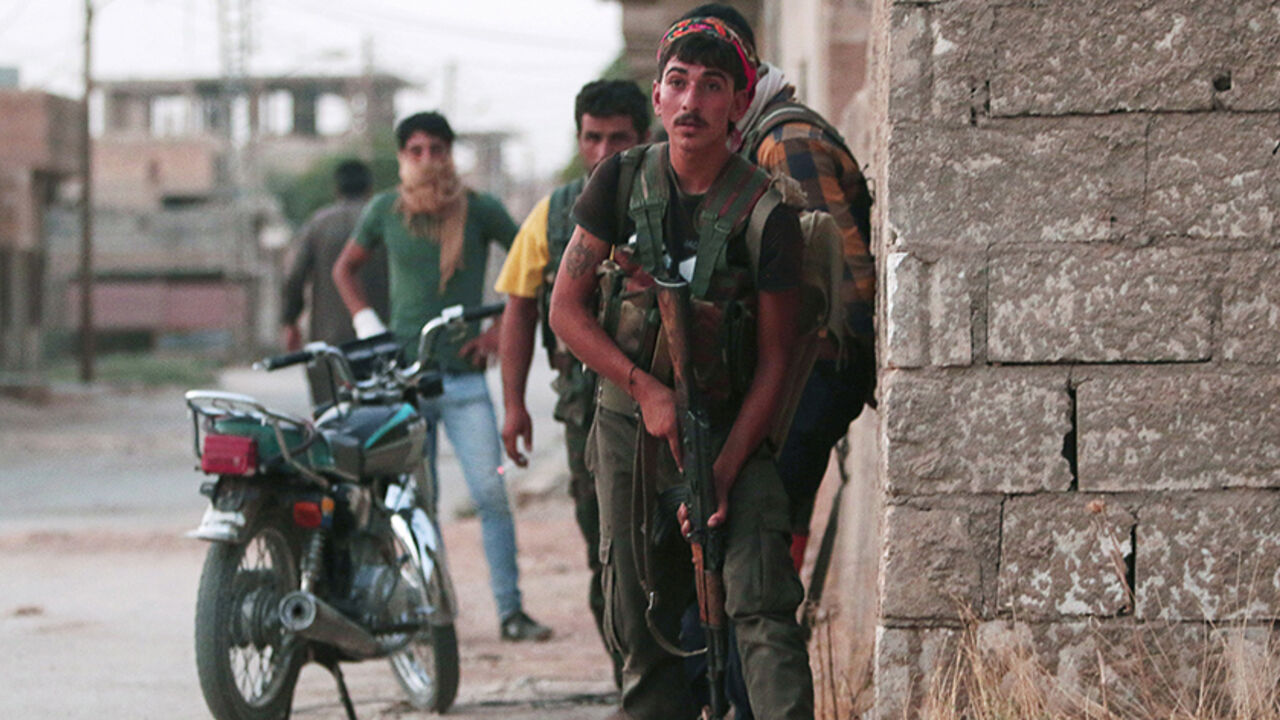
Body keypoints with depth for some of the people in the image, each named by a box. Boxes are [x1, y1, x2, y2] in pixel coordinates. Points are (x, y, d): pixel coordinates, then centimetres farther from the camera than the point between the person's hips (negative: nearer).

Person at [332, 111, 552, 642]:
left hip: (464, 377, -2)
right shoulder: (385, 211, 6)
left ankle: (510, 611, -6)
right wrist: (365, 322, 6)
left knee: (491, 493, -10)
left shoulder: (479, 210, 0)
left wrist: (503, 329, 0)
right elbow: (345, 268, 21)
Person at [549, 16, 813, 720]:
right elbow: (565, 308, 0)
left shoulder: (765, 210, -9)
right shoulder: (622, 181, -1)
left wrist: (724, 470, -15)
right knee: (641, 623, 5)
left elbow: (774, 360, -7)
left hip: (732, 429, -3)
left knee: (760, 605, -18)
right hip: (630, 425, 3)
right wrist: (646, 387, -12)